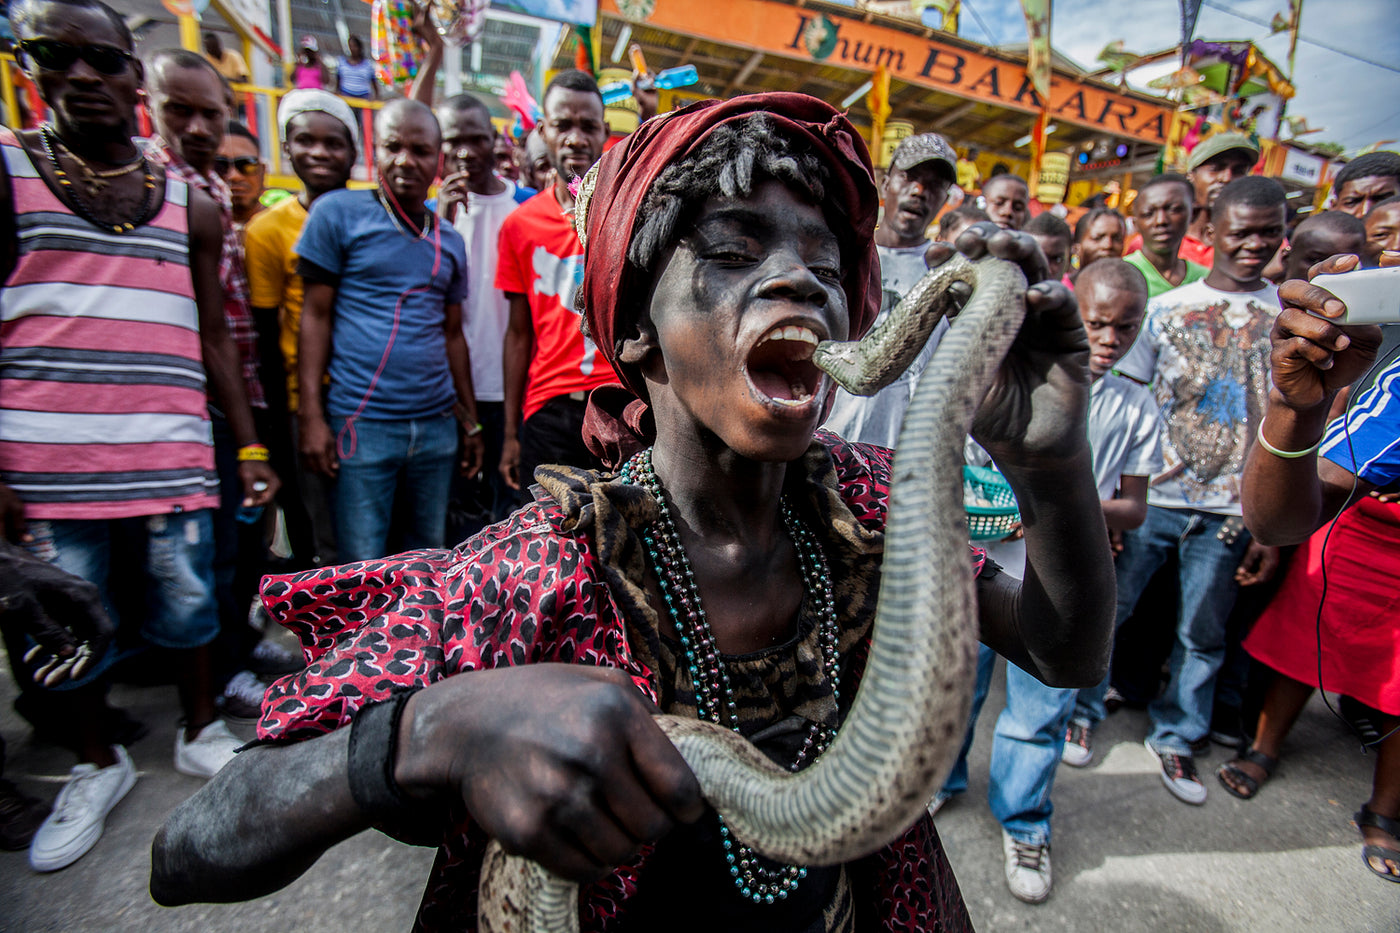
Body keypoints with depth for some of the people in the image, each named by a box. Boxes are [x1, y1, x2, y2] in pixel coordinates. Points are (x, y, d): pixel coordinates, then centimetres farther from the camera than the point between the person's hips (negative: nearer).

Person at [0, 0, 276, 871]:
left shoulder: (191, 205, 11)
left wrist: (250, 447, 7)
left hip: (174, 454, 2)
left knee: (188, 602, 11)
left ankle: (202, 731, 34)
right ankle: (96, 765, 32)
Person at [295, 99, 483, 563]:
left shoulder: (449, 239, 13)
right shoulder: (337, 212, 1)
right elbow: (315, 315, -1)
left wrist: (471, 419, 14)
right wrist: (311, 413, -8)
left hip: (437, 423, 4)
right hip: (361, 423, -4)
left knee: (429, 557, 12)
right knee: (362, 572, 2)